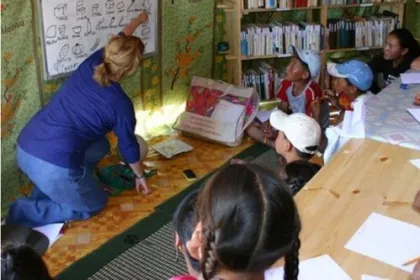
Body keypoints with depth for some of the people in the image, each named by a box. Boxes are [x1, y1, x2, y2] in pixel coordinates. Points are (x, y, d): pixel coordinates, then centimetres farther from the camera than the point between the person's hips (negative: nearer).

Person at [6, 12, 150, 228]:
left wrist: (137, 21, 46)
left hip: (24, 149, 8)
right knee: (93, 205, 19)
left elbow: (117, 44, 28)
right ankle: (22, 213, 5)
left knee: (99, 147, 26)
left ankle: (42, 195, 20)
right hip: (53, 167, -7)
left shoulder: (92, 64, 5)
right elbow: (128, 146, 8)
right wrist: (140, 175, 27)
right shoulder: (121, 104, -8)